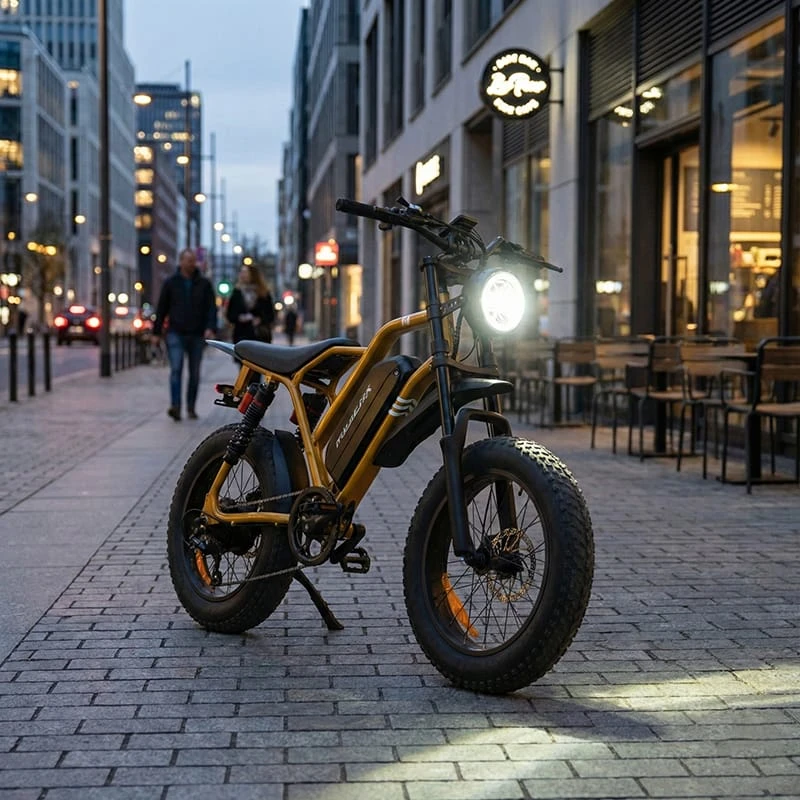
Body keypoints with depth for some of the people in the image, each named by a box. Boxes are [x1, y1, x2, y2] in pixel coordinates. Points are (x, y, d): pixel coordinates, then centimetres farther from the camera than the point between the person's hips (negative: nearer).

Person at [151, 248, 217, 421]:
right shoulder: (171, 283, 6)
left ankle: (191, 408, 16)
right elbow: (161, 309, 9)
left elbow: (211, 308, 2)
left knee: (194, 373, 6)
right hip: (175, 334, -2)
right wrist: (156, 332, 5)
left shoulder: (204, 284, 7)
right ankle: (175, 406, -24)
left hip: (197, 335, 2)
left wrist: (211, 328, -15)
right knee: (176, 368, -16)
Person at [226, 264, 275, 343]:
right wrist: (239, 318, -9)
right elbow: (229, 314, 10)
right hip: (241, 336, 1)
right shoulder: (237, 293, 9)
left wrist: (261, 319, -13)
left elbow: (270, 315, 6)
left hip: (260, 336, -1)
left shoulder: (264, 294, 5)